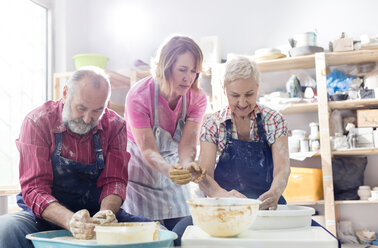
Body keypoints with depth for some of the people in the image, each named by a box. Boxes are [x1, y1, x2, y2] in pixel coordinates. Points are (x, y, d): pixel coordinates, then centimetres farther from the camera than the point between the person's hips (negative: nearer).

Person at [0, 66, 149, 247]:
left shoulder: (115, 126, -3)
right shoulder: (37, 122, -12)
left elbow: (114, 181, -5)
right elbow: (34, 188, -17)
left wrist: (106, 213, -29)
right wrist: (70, 220, -37)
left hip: (95, 214, 1)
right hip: (46, 217, -1)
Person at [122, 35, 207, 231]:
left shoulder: (197, 98, -10)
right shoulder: (138, 96, -21)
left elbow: (188, 142, -19)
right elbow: (147, 149, -26)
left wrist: (187, 165, -42)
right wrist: (167, 169, -46)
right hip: (141, 177, -3)